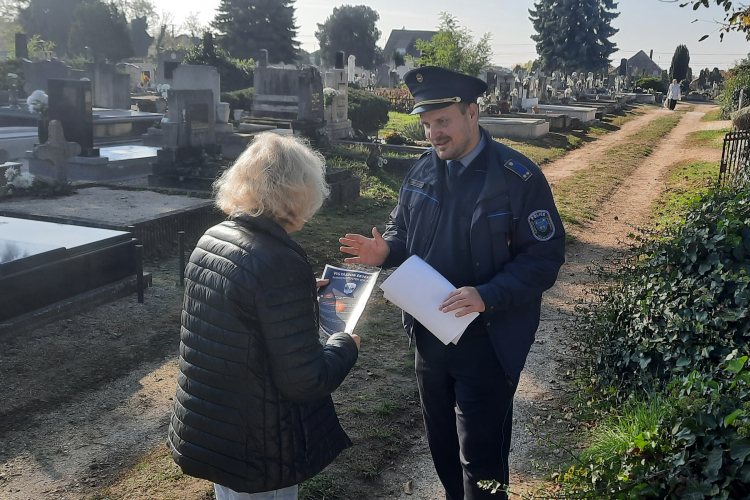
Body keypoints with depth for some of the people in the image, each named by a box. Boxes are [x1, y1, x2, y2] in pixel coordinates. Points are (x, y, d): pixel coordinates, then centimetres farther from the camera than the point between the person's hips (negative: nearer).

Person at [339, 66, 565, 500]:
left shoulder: (519, 178, -15)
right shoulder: (423, 171, 2)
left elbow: (546, 256, -16)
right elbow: (402, 228, 15)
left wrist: (487, 296, -28)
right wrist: (385, 250, -9)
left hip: (487, 345, -6)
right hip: (430, 335, 6)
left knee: (481, 459, 5)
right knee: (442, 446, 23)